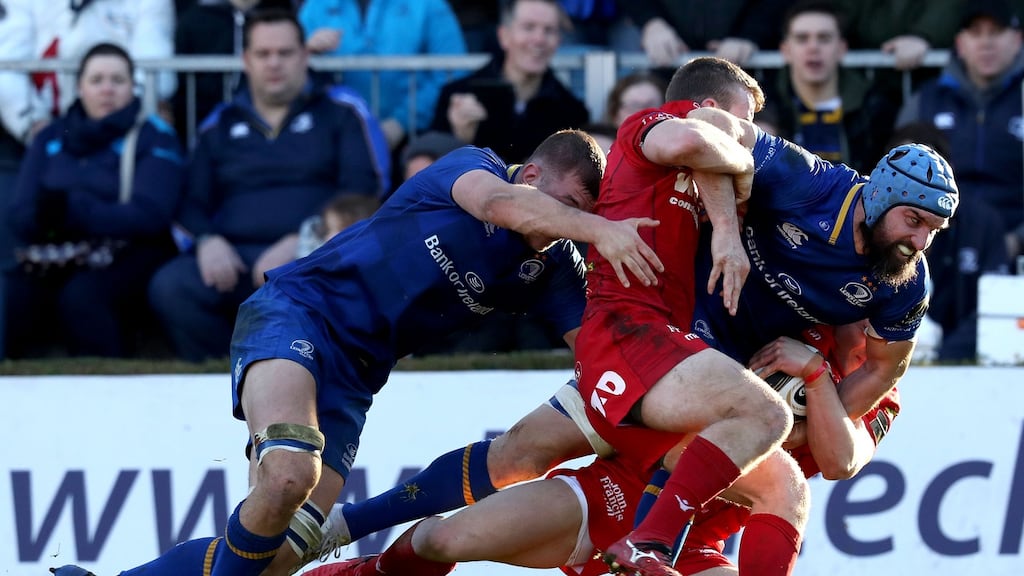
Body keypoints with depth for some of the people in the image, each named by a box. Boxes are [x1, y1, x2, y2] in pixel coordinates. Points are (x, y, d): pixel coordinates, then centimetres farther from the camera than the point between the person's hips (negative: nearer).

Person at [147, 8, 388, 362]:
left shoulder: (341, 113, 14)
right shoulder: (220, 126, 24)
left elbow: (363, 190, 1)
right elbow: (192, 202, 18)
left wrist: (299, 242, -13)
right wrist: (207, 241, -7)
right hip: (233, 256, 3)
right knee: (168, 287, -30)